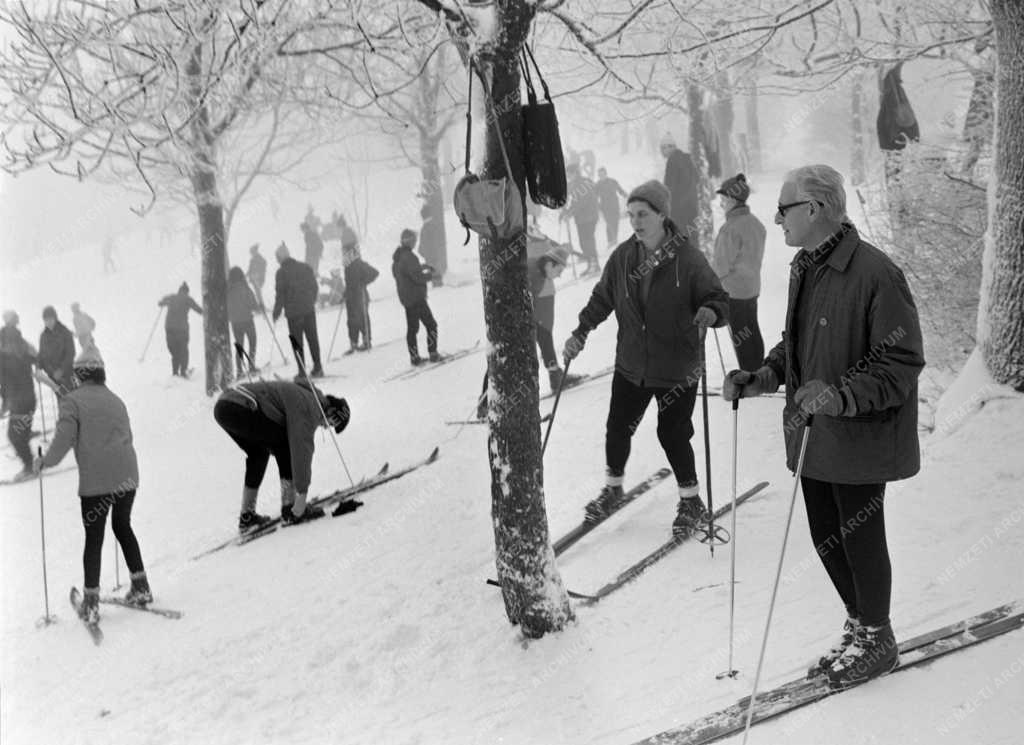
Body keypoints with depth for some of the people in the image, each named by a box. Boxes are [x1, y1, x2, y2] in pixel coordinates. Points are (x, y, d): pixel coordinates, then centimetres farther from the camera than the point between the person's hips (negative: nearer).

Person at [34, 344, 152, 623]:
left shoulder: (72, 401, -4)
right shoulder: (115, 400, 11)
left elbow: (64, 439, -12)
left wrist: (45, 462, 4)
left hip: (95, 482, -5)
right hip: (127, 476, 5)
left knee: (94, 539, 5)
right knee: (123, 527, 22)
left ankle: (91, 603, 5)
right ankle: (140, 587, 24)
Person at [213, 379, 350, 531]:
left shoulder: (303, 394, 25)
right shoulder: (309, 407, -5)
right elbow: (302, 451, -8)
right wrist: (302, 495, -4)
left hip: (221, 406, 10)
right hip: (240, 409, -10)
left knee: (258, 453, 24)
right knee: (286, 444, 1)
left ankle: (246, 516, 23)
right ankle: (290, 510, 2)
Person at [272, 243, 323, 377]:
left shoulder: (281, 272, -9)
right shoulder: (306, 267, 6)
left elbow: (280, 294, -10)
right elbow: (315, 287, 11)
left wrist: (277, 312, 0)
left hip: (293, 312, -4)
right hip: (309, 310, 4)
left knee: (297, 342, 2)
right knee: (312, 338, 11)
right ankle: (317, 367, 11)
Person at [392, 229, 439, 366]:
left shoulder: (397, 257, 9)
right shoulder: (408, 257, -20)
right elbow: (418, 277, -24)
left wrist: (421, 267, 16)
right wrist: (431, 274, -5)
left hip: (405, 297, 9)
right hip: (416, 298, -9)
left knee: (412, 327, 12)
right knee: (431, 325, 0)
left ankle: (414, 356, 14)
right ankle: (433, 354, -1)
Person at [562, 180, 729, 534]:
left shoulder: (688, 259, -14)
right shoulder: (623, 257, -1)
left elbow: (720, 301, -11)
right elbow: (602, 298, 11)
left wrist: (710, 312, -34)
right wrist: (581, 331, -1)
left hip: (677, 370, -4)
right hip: (631, 365, 4)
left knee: (673, 435, -1)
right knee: (617, 427, 10)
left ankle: (691, 501, 22)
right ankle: (613, 488, 36)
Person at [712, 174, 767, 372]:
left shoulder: (731, 228, -22)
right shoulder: (755, 224, 5)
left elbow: (723, 264, -19)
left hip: (734, 290, -8)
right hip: (752, 287, 8)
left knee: (741, 337, 0)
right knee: (753, 334, 16)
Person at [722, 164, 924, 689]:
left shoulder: (874, 273, -21)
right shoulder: (804, 268, 7)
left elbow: (903, 363, -20)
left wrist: (842, 396, -32)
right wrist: (763, 377, 2)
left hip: (860, 439, -8)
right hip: (813, 434, 8)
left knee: (859, 540, 6)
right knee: (826, 537, 17)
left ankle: (876, 641, 27)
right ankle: (859, 627, 37)